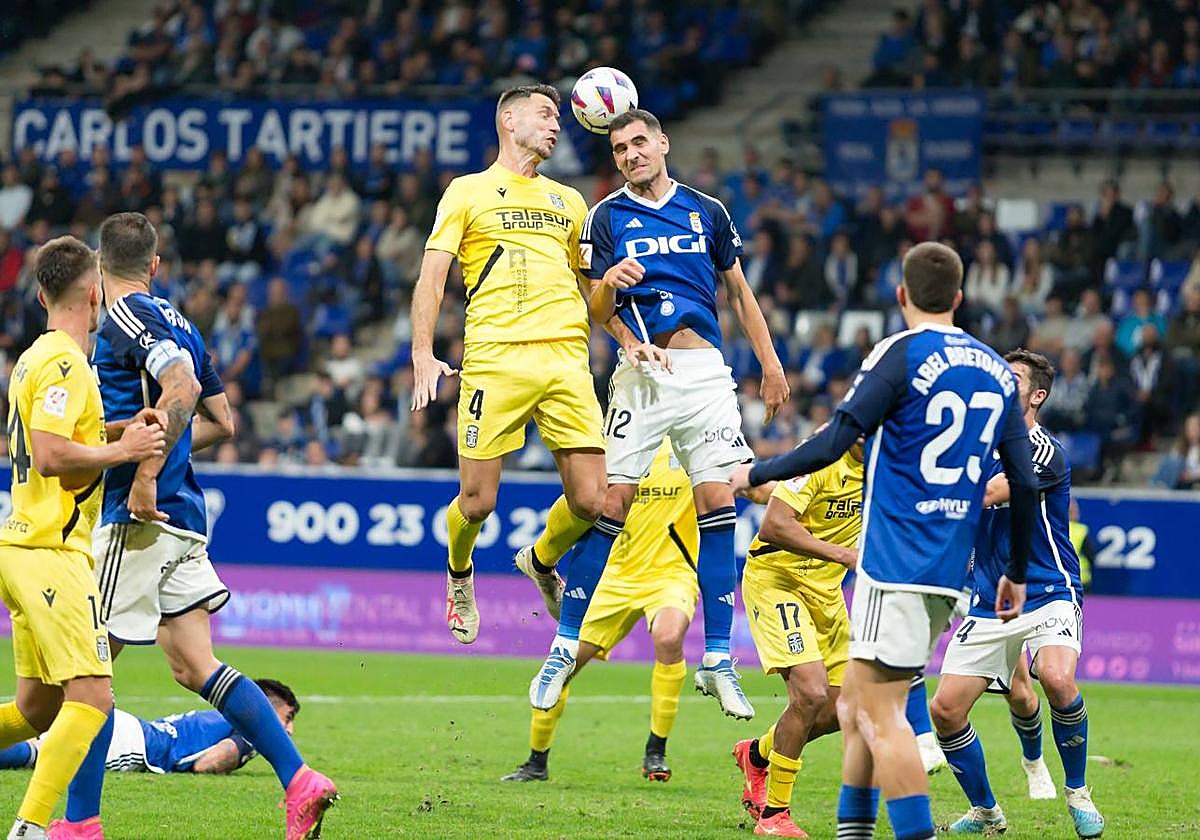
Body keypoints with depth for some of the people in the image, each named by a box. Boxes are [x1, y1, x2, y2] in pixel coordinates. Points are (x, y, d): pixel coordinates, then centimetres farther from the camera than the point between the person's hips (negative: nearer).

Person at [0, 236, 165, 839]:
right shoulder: (64, 362, -13)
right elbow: (51, 455, -22)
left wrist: (121, 429, 17)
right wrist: (124, 450, -12)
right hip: (52, 552, -10)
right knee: (91, 696, -15)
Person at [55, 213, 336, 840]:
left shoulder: (126, 319, -9)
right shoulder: (175, 323, 17)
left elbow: (182, 388, -25)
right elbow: (220, 421, 22)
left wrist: (145, 475, -23)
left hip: (139, 517, -9)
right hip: (183, 515, 9)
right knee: (193, 666, 7)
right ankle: (300, 782, -2)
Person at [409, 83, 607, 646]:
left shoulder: (568, 201, 23)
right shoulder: (468, 192, 10)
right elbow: (431, 277, 3)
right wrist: (423, 354, -10)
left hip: (565, 356, 4)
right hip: (495, 358, -4)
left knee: (590, 501, -6)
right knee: (477, 500, -6)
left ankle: (542, 562, 26)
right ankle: (459, 575, 27)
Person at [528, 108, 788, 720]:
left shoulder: (707, 211, 12)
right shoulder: (606, 217, 6)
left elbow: (739, 292, 20)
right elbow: (597, 313, 2)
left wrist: (770, 364, 16)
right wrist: (609, 283, -21)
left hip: (705, 367, 2)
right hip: (641, 372, -2)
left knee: (717, 503, -5)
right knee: (610, 502, -9)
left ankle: (717, 659, 0)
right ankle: (565, 647, 0)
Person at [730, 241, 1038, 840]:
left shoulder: (901, 356, -8)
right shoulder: (997, 372, 12)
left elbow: (831, 445, -12)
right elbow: (1024, 485, 13)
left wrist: (757, 473, 3)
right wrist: (1017, 574, 23)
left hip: (895, 563, -7)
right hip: (950, 573, 7)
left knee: (880, 712, -7)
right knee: (856, 703, 15)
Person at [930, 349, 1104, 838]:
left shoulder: (1045, 452, -11)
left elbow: (985, 495, -23)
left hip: (1048, 594, -6)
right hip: (989, 604, 6)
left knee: (1056, 678, -33)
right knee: (945, 710, -6)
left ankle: (1078, 793, -10)